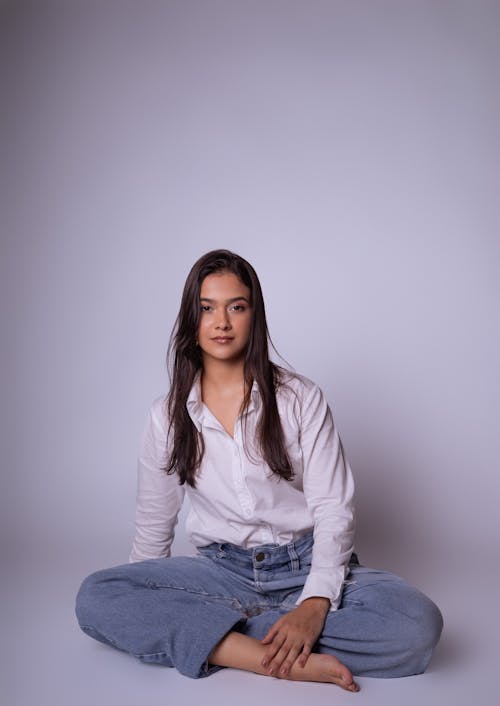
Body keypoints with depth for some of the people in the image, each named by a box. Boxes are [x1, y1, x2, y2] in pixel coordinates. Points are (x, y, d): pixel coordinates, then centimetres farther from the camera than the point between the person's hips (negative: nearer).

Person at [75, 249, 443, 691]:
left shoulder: (300, 398, -1)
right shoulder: (167, 416, 5)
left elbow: (333, 509, -7)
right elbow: (153, 527, 13)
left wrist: (315, 604, -21)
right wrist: (144, 606, 11)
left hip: (307, 565, -1)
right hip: (223, 571, 2)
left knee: (418, 625, -29)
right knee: (95, 598, -23)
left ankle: (201, 631, -21)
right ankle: (291, 662, -28)